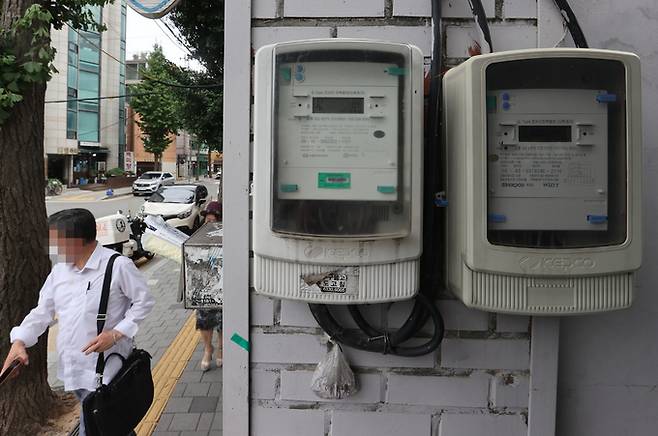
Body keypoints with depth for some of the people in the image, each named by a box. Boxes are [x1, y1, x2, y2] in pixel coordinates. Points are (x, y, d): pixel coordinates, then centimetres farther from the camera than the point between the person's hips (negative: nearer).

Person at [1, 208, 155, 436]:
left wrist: (116, 334, -18)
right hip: (73, 366, 7)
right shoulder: (60, 269, 7)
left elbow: (144, 301, -10)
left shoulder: (118, 266, -15)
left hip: (103, 370, -7)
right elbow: (43, 310, 12)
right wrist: (19, 341, -1)